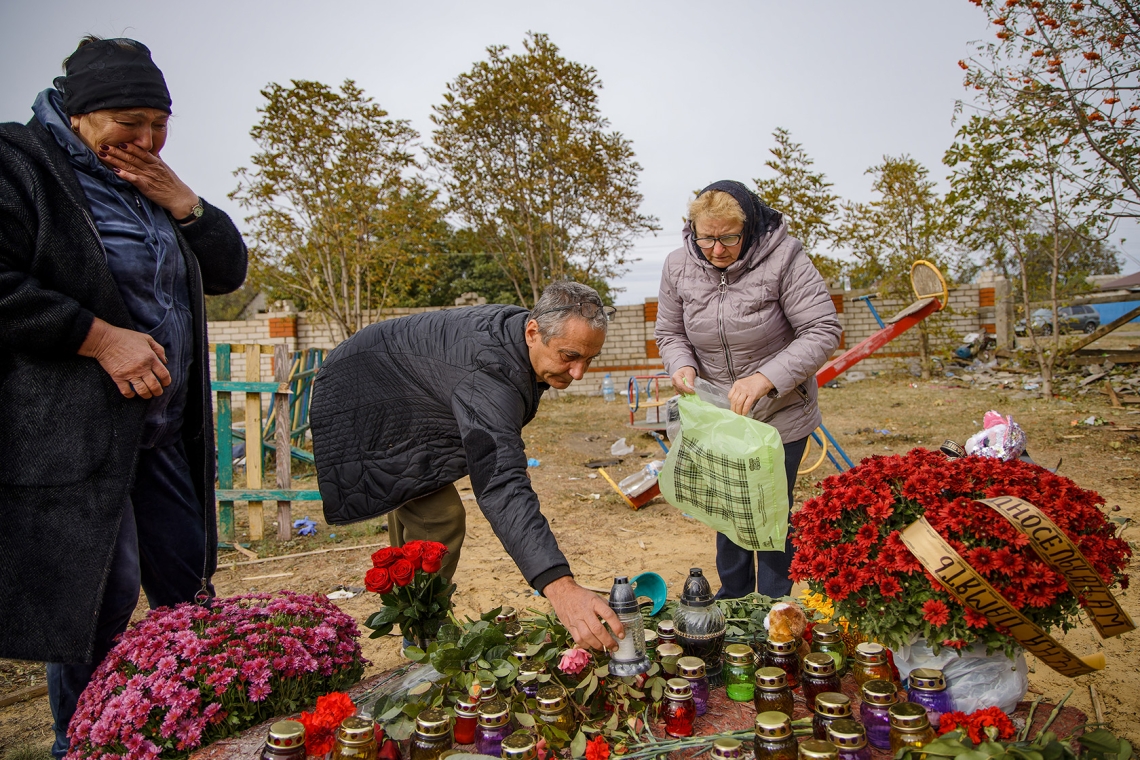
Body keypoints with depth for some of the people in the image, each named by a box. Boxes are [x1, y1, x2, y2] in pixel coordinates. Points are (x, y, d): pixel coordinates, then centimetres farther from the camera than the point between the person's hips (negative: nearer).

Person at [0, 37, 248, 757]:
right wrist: (99, 337, -19)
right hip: (69, 430, -7)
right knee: (96, 605, -1)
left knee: (187, 584, 12)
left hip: (163, 427, 7)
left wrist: (184, 204, -1)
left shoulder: (151, 184, 16)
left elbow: (230, 271, 14)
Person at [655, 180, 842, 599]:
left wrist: (766, 378, -35)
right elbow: (669, 333, 3)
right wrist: (682, 365, -20)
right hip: (718, 413, 4)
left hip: (780, 415, -4)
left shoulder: (783, 257, -21)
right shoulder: (679, 266, -8)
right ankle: (732, 600, 38)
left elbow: (824, 331, -22)